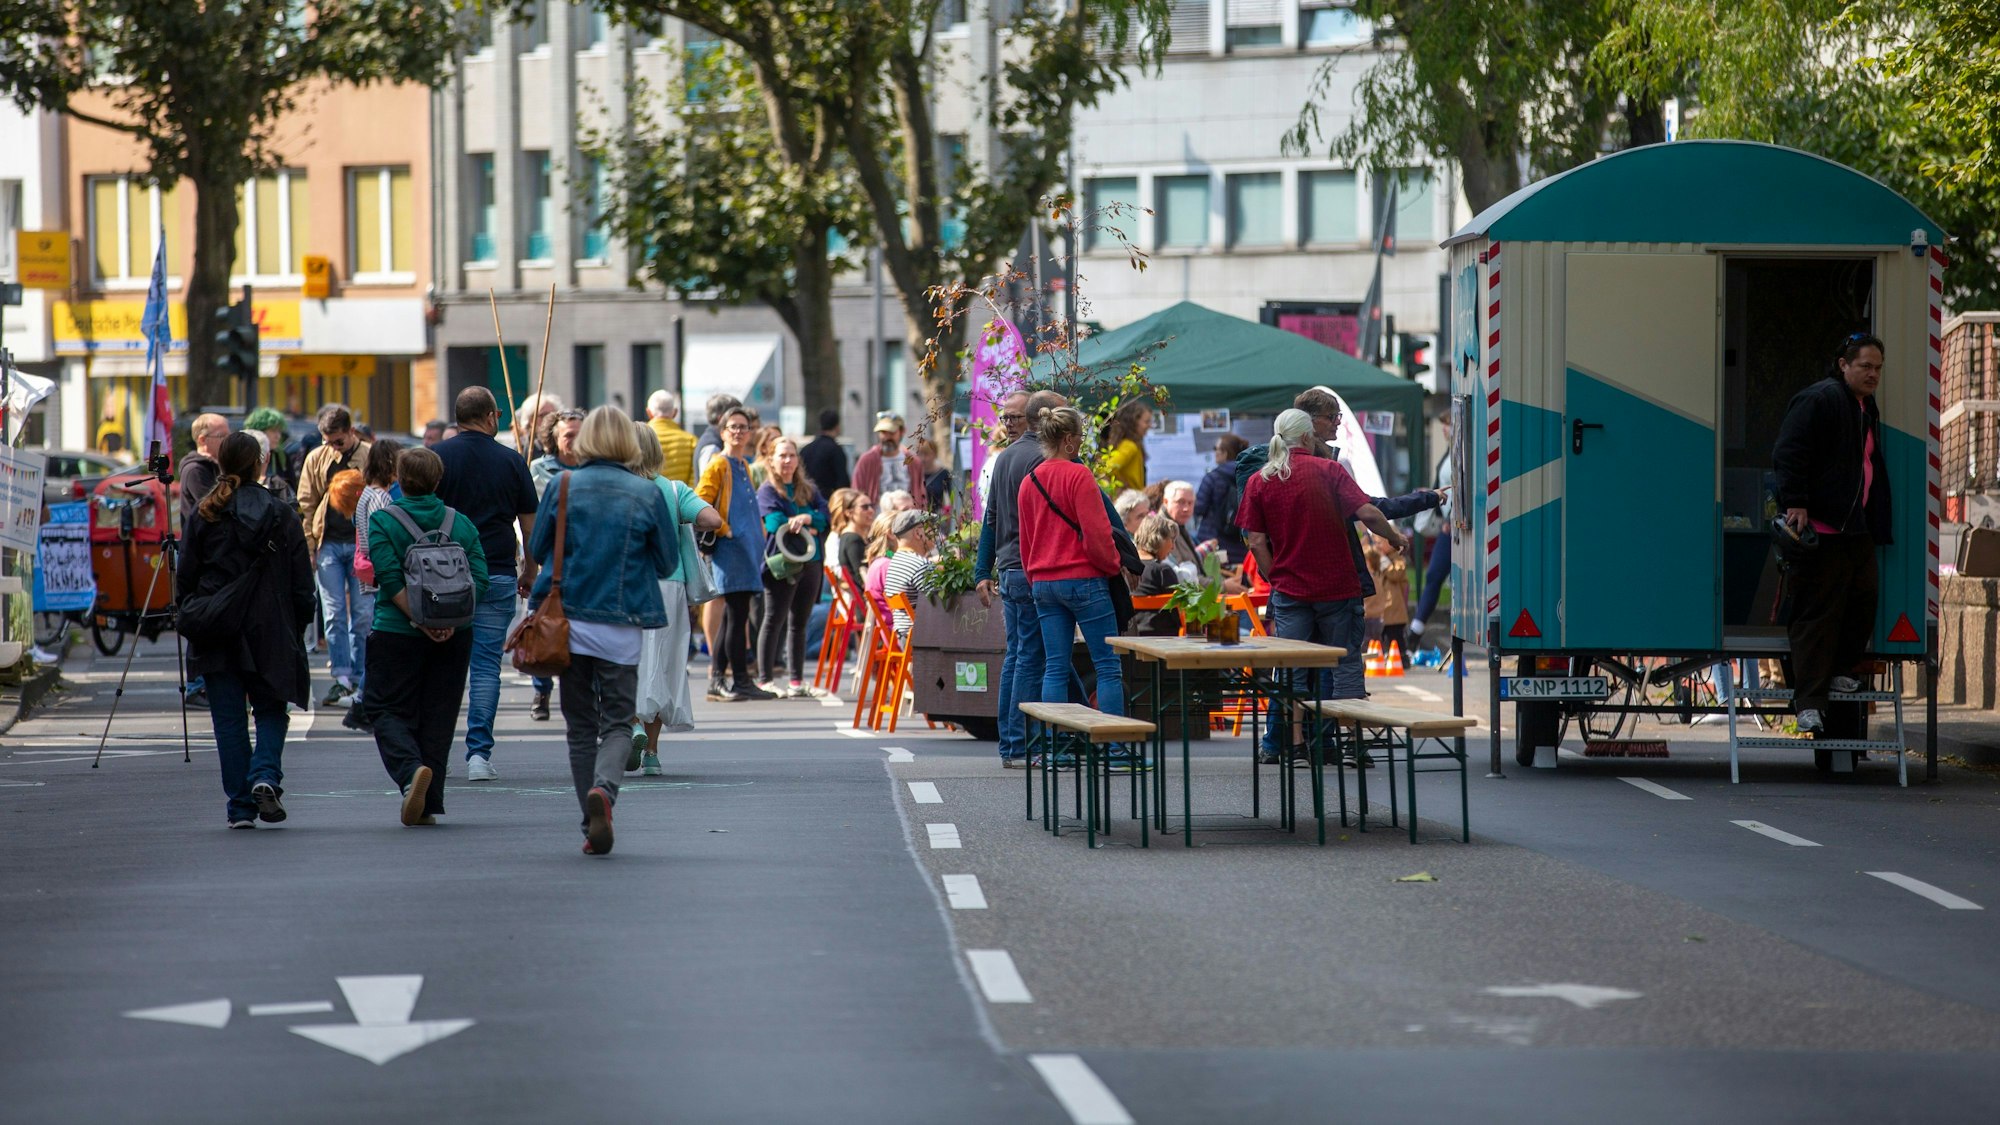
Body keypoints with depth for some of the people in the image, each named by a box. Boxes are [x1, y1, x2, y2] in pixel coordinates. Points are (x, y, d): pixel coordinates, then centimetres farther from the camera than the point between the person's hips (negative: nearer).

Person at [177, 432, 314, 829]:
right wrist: (297, 632, 8)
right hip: (270, 632, 0)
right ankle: (266, 776, -14)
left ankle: (240, 807, 3)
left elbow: (185, 579, 1)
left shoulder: (203, 516, -1)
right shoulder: (282, 516, -1)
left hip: (217, 636, 0)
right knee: (271, 710, 12)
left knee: (229, 720, 6)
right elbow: (302, 584, 0)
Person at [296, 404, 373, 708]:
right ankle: (341, 677, 2)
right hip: (328, 543, 2)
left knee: (362, 614, 1)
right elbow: (306, 505, 9)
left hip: (362, 543, -2)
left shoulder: (370, 457, 1)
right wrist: (308, 547, 2)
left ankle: (358, 677, 8)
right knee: (333, 613, -1)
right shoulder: (316, 459, 7)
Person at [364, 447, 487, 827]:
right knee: (438, 714, 10)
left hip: (396, 631, -3)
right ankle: (429, 804, 9)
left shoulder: (381, 521, -4)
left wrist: (420, 621, -14)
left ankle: (410, 770, -22)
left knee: (389, 711, 6)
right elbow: (479, 580, -3)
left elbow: (390, 579, -14)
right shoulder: (462, 524, 5)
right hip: (455, 636, 3)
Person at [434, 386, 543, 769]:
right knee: (486, 665, 2)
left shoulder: (437, 456, -1)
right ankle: (479, 754, -3)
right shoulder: (511, 462, 2)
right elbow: (530, 526, 7)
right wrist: (529, 572, 21)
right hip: (497, 576, 0)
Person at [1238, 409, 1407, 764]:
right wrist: (1394, 537, 5)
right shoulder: (1328, 470, -4)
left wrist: (1275, 581, 9)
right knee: (1346, 664, 6)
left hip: (1289, 588, 2)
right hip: (1338, 585, -2)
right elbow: (1367, 512, -11)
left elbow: (1256, 541, 0)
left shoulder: (1259, 482, 3)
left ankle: (1277, 745, 3)